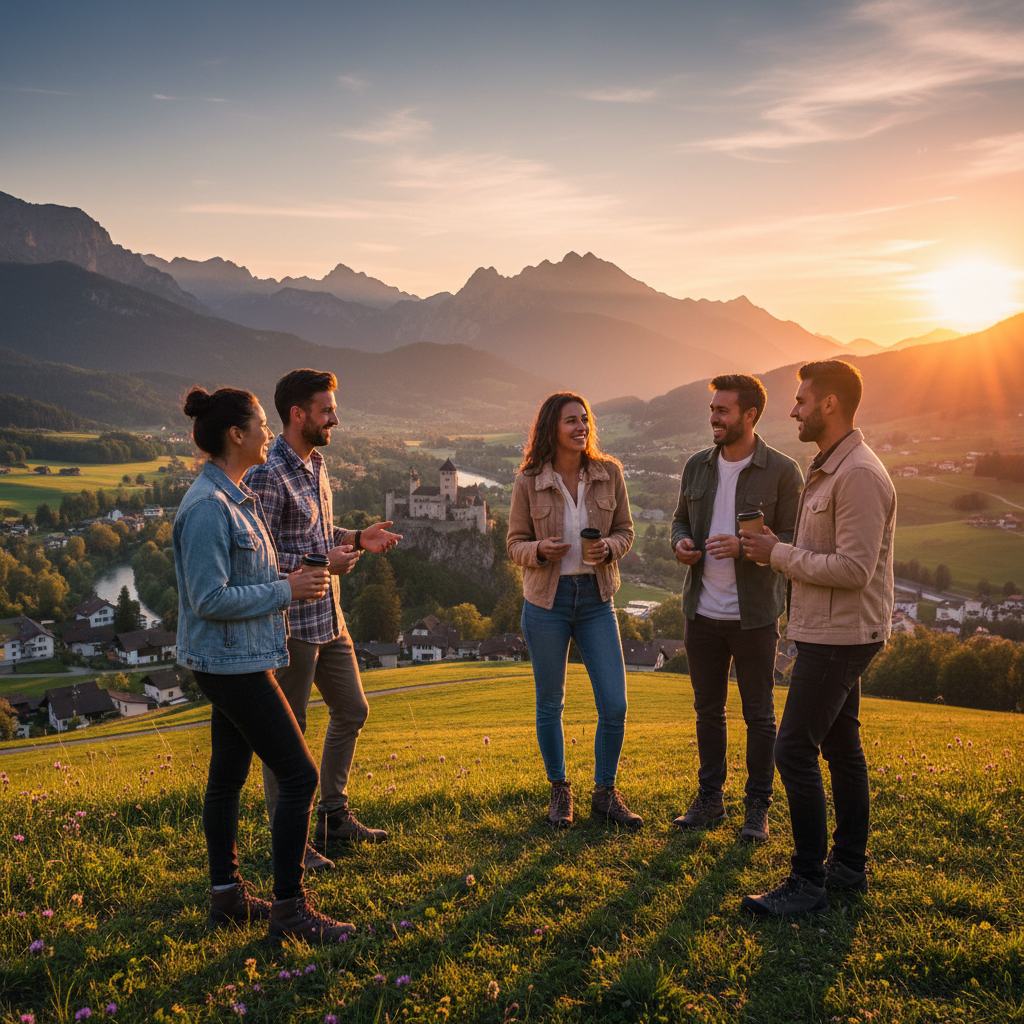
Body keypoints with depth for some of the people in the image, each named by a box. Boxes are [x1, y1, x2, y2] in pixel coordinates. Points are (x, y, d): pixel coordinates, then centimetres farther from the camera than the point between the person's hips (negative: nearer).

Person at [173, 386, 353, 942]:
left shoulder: (237, 497, 11)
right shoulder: (207, 507, -20)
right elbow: (209, 599, -23)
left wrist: (296, 578, 8)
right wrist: (286, 591, -17)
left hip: (241, 658, 10)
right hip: (231, 661, -10)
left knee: (228, 775, 17)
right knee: (299, 775, -6)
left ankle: (227, 895, 29)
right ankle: (290, 908, 4)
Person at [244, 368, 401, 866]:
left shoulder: (315, 463, 11)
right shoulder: (267, 474, -18)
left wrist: (355, 538, 6)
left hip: (329, 617, 10)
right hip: (291, 622, -10)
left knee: (352, 711, 19)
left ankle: (334, 814, 35)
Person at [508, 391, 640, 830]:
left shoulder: (609, 473, -1)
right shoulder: (528, 482, -5)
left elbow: (625, 530, 8)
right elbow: (515, 543, 1)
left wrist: (609, 548, -14)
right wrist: (540, 550, -21)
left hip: (596, 599, 2)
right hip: (547, 600, -1)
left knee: (615, 706, -1)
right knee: (550, 705, 9)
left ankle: (605, 794, 20)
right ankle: (560, 792, 29)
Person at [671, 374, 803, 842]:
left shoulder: (782, 472, -8)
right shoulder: (696, 466, 6)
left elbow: (793, 540, -8)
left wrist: (744, 546, -24)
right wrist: (680, 542, -6)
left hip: (754, 615, -4)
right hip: (702, 611, 4)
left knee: (759, 715, 7)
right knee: (707, 709, 14)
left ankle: (758, 807, 20)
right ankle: (710, 798, 28)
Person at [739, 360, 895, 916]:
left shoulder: (860, 475, -19)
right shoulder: (826, 469, 14)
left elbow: (854, 569, -25)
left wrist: (779, 554, -16)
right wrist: (778, 551, 7)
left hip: (839, 636, -11)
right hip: (830, 633, 11)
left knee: (794, 751, -9)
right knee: (841, 747, 16)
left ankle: (807, 882, -1)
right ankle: (849, 866, 27)